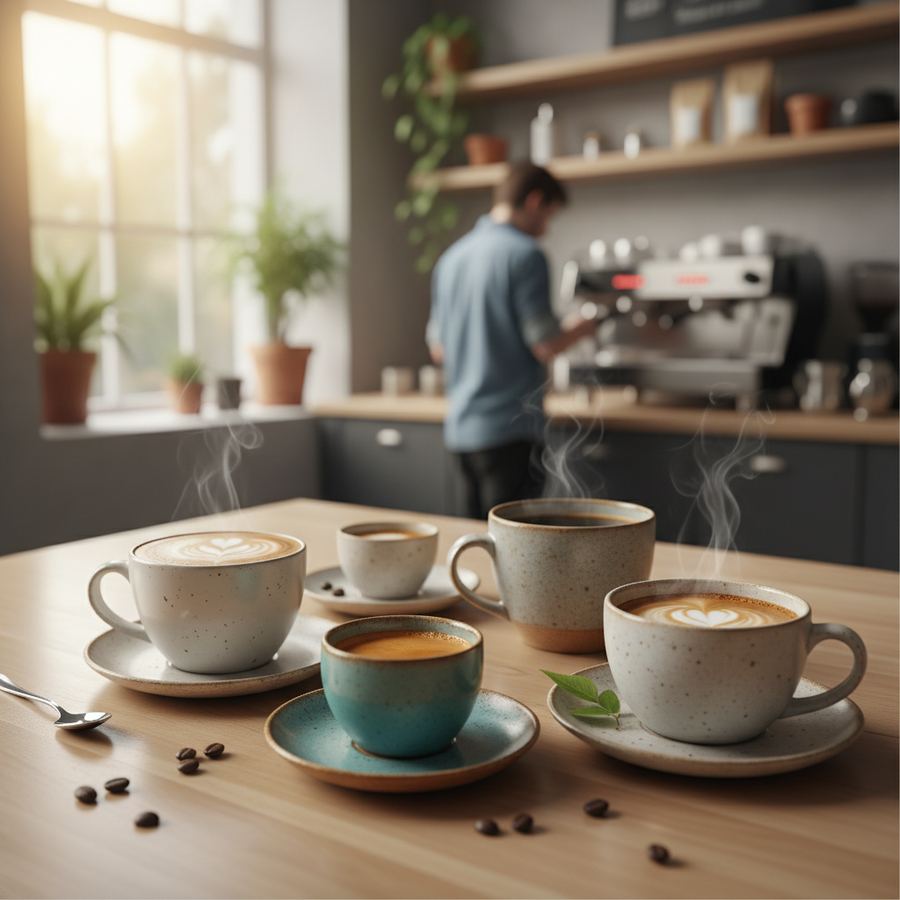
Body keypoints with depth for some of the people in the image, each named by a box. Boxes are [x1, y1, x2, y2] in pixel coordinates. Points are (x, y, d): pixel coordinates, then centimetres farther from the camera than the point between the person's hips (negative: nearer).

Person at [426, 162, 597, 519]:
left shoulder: (451, 258, 12)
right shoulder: (524, 253, -11)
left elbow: (438, 349, 17)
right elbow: (546, 345, -14)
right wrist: (579, 328, 6)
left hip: (460, 427, 8)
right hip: (510, 426, -8)